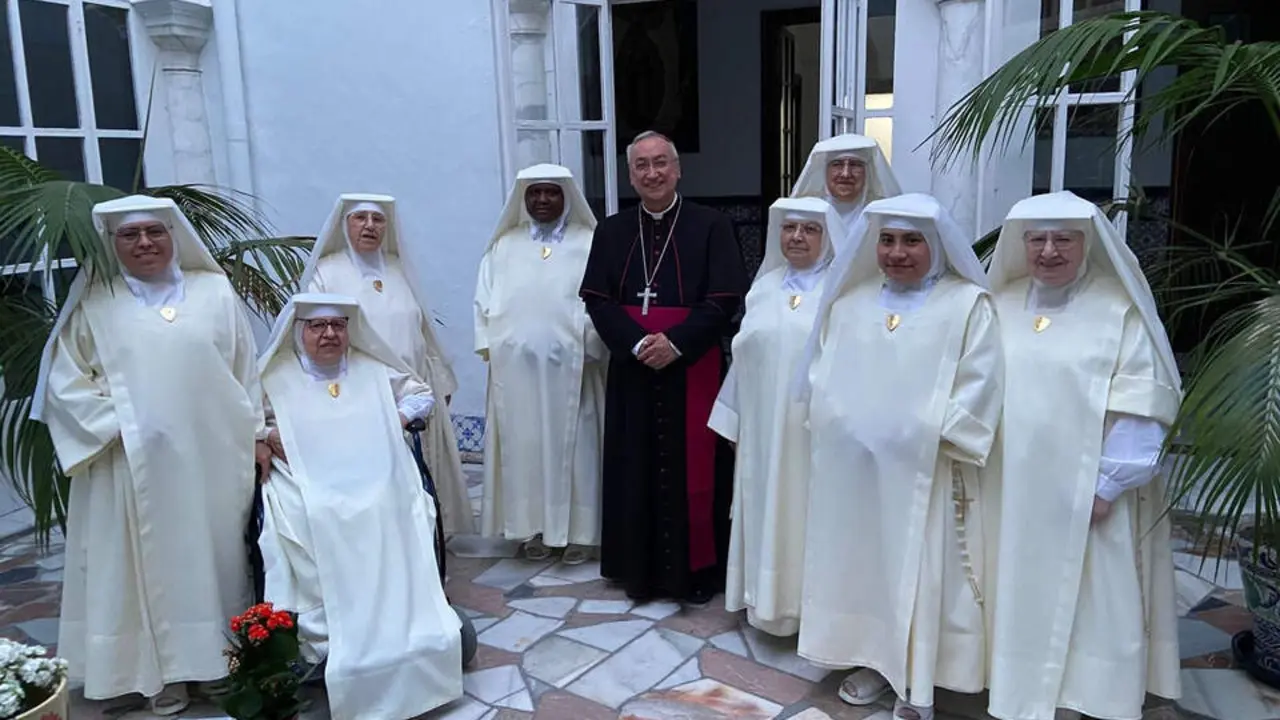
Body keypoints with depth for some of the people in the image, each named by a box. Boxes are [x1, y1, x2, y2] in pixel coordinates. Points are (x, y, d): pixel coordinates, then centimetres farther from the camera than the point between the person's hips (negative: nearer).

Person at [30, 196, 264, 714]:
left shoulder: (215, 292, 5)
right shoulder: (94, 305, 3)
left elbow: (245, 372, 7)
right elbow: (66, 381, 2)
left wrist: (257, 436, 3)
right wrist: (117, 426, -11)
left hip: (213, 457, 1)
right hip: (134, 464, -1)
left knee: (215, 557, 9)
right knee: (151, 562, 5)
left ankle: (217, 659, 23)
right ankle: (165, 672, 16)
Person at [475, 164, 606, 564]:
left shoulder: (589, 244, 3)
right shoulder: (504, 246, 12)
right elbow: (485, 302, 10)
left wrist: (588, 349, -11)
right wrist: (490, 347, -2)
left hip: (569, 367, -2)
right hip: (515, 368, 3)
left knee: (573, 447, 1)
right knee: (523, 446, 5)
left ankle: (578, 532, 10)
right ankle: (535, 529, 15)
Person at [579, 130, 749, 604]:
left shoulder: (711, 226, -1)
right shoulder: (611, 232, 8)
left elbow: (725, 299, -8)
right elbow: (597, 300, 1)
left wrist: (676, 343, -18)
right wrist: (637, 343, -14)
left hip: (694, 369, -2)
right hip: (632, 371, 3)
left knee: (695, 470, 3)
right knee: (637, 470, 8)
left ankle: (699, 568, 17)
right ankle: (640, 568, 21)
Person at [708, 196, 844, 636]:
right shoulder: (763, 287, 10)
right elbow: (744, 356, 12)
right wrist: (735, 420, 12)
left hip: (816, 429, -4)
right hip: (763, 427, 4)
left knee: (808, 514, 5)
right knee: (766, 513, 11)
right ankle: (770, 597, 25)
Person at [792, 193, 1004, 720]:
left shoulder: (968, 304, -2)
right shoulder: (849, 302, 10)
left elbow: (979, 385, -8)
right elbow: (822, 375, 10)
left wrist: (929, 437, -15)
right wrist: (840, 427, -3)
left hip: (924, 473, -4)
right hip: (854, 467, 4)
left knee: (919, 570, 3)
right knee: (862, 561, 12)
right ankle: (874, 661, 28)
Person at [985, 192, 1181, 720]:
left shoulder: (1120, 311, -6)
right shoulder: (1002, 305, 7)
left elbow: (1140, 408, -10)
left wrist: (1108, 486, -14)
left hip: (1084, 491, -4)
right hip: (1011, 487, 4)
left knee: (1083, 603, 4)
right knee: (1017, 595, 13)